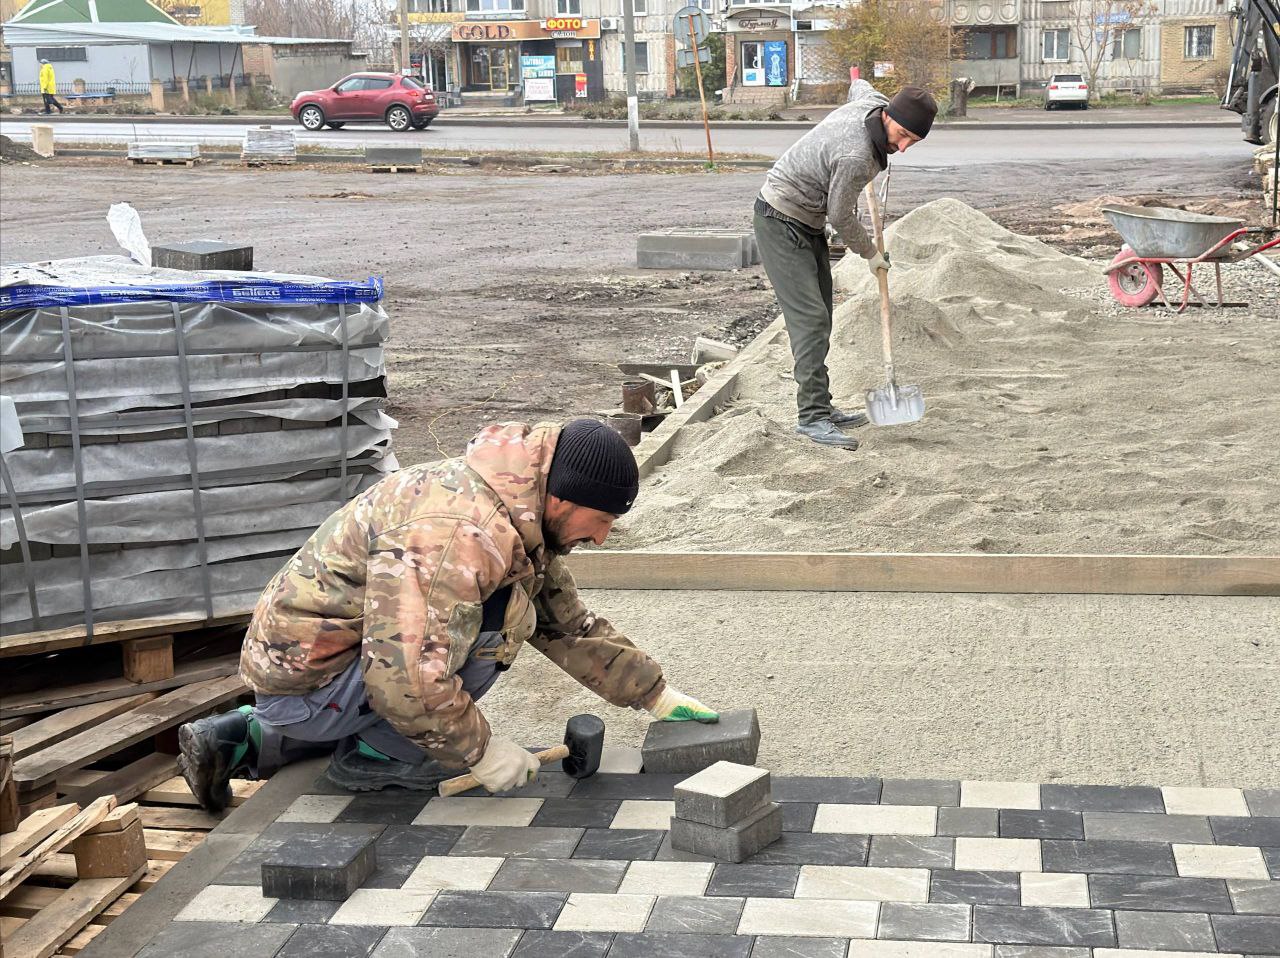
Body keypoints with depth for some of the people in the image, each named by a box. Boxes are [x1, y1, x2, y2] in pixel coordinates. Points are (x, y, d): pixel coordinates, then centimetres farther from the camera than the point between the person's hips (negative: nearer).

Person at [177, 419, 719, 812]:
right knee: (504, 618, -19)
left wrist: (657, 696, 17)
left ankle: (249, 739, 20)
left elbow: (569, 626, 17)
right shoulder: (461, 534, -27)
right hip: (306, 682, -10)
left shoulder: (521, 520, 6)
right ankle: (379, 759, -4)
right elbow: (403, 675, -31)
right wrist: (481, 751, -20)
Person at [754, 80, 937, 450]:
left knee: (820, 316, 11)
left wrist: (858, 82, 47)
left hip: (808, 222, 10)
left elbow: (859, 87, 21)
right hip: (781, 222, -10)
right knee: (810, 318, -16)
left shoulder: (874, 102, -6)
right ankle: (812, 416, -17)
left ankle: (819, 406, 17)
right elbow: (841, 216, -18)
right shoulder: (855, 156, -32)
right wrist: (870, 254, 0)